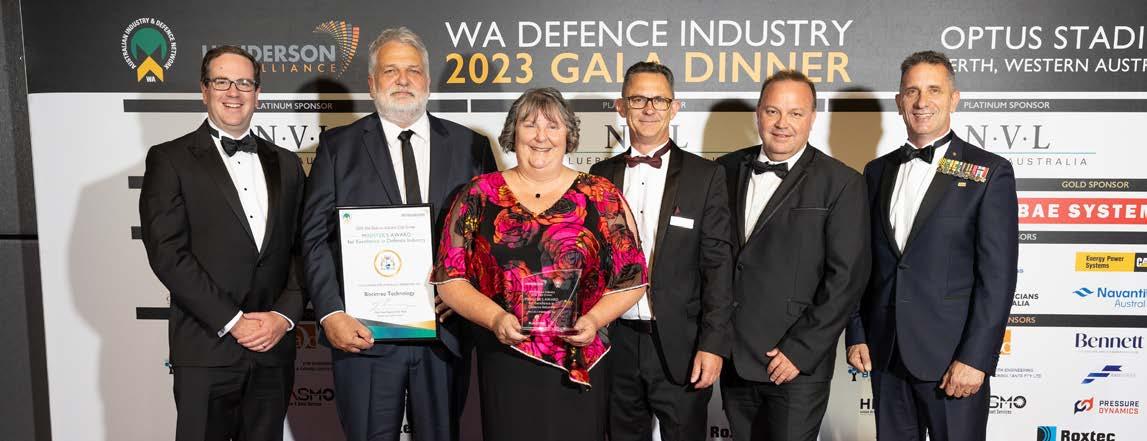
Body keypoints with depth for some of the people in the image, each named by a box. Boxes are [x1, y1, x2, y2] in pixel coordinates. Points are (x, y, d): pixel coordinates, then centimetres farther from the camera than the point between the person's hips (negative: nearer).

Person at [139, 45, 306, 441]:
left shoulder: (285, 164, 12)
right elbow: (168, 253, -9)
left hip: (274, 349, 4)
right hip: (206, 352, -3)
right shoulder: (170, 159, 0)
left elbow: (303, 249, 8)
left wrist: (284, 314, -7)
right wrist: (232, 321, -13)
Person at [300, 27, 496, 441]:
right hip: (364, 334, -1)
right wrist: (330, 313, -11)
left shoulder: (470, 146, 7)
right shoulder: (338, 146, 4)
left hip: (446, 331, 2)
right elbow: (315, 237, -1)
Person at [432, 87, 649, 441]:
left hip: (579, 369, 0)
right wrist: (494, 318, -13)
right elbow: (450, 279, 2)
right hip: (505, 368, 0)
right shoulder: (479, 196, 4)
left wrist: (595, 319, -12)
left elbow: (630, 280, 4)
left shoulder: (601, 197, 3)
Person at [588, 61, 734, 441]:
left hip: (681, 349, -2)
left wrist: (713, 344, -12)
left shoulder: (705, 175, -2)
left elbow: (718, 264, -6)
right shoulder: (601, 176, 7)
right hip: (616, 344, 3)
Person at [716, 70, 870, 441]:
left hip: (797, 365, -4)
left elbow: (846, 276, -9)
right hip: (732, 357, 4)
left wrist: (801, 351, -12)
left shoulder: (841, 183, -6)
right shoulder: (727, 170, 6)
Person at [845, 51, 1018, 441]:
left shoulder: (991, 172, -5)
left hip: (952, 356, -4)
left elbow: (997, 274, -9)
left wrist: (975, 358, -14)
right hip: (886, 353, 4)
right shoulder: (878, 171, 9)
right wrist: (856, 334, 6)